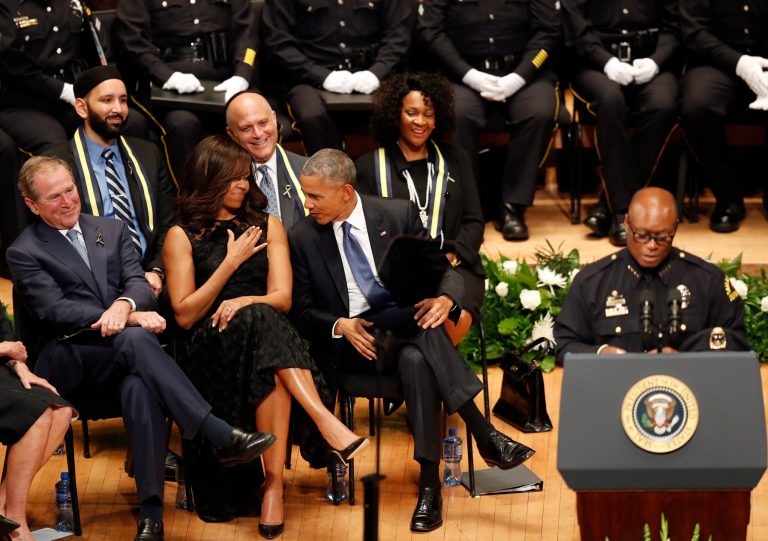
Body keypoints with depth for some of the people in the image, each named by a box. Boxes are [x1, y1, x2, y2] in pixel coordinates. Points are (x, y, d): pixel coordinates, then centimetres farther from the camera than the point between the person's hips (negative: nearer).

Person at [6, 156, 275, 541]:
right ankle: (222, 437, -41)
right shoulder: (24, 253, 6)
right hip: (69, 362, -3)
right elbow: (56, 310, -9)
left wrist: (124, 305, -20)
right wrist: (131, 318, -21)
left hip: (121, 359, 3)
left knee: (140, 386, -35)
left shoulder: (112, 230, 20)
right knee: (135, 340, -36)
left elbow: (139, 284, 7)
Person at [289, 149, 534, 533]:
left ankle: (429, 484, -36)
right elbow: (302, 313, 6)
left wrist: (445, 299, -19)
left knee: (416, 361, -38)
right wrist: (341, 326, -15)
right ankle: (485, 436, -34)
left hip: (406, 330, 1)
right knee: (421, 327, -34)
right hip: (350, 343, -1)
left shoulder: (398, 215, 5)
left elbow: (447, 271, 5)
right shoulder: (302, 237, 5)